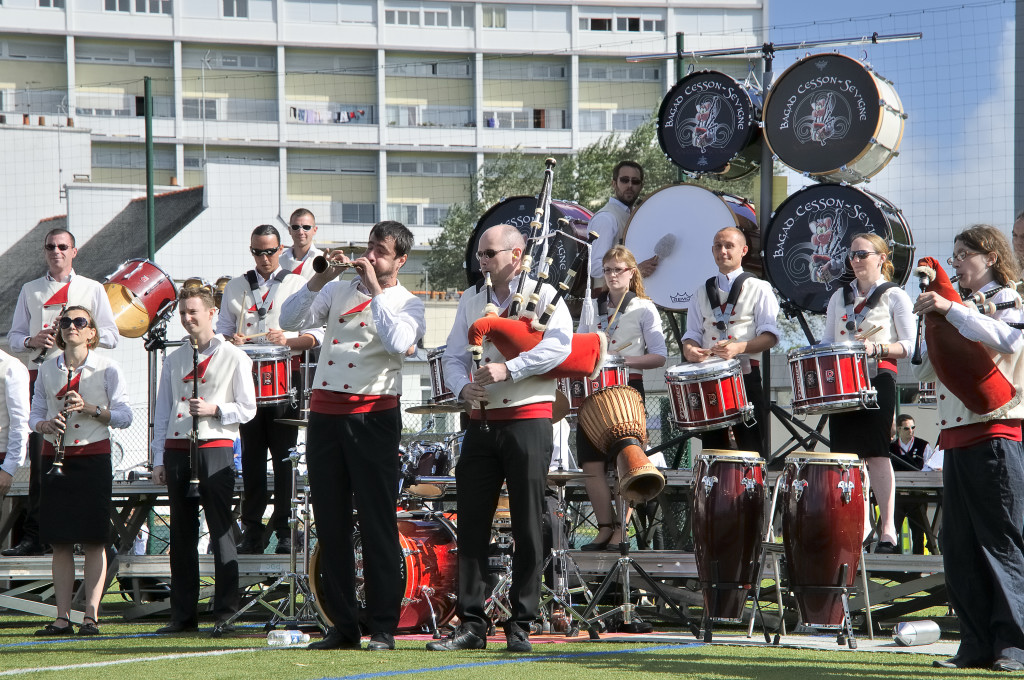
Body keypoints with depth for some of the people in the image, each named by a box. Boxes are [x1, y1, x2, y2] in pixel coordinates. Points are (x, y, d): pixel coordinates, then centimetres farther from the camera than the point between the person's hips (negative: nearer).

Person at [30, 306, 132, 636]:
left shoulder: (107, 370, -1)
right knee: (60, 542, 3)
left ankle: (91, 615, -1)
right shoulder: (47, 370, 9)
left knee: (93, 541, -3)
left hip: (93, 457, -3)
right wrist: (45, 425, -10)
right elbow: (35, 414, 12)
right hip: (56, 458, 3)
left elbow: (124, 416, -4)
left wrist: (90, 409, -18)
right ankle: (63, 617, 5)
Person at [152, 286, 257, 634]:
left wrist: (215, 409, -15)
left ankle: (225, 613, -5)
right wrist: (158, 459, 11)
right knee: (182, 534, 5)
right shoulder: (174, 360, 17)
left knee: (221, 532, -7)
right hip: (177, 449, 5)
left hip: (216, 448, -5)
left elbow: (247, 409, 1)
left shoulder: (234, 358, 3)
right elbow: (162, 412, 17)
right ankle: (183, 614, 8)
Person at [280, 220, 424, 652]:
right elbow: (290, 320, 3)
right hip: (325, 413, 4)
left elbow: (397, 343, -17)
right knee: (331, 523, 5)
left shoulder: (408, 304, 4)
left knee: (377, 523, -5)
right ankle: (343, 626, 11)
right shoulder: (338, 291, 15)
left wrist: (375, 289, -13)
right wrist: (321, 278, -7)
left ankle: (383, 628, -2)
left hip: (373, 416, -4)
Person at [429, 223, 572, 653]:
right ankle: (471, 624, 5)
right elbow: (454, 356, 12)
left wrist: (509, 368, -23)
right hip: (482, 421, 5)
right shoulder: (471, 301, 15)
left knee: (527, 525, -3)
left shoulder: (543, 295, 0)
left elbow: (559, 344, -16)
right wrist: (463, 387, -9)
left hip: (528, 419, -5)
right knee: (471, 521, 1)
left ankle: (521, 625, 2)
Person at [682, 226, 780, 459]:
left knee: (751, 448, -8)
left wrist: (739, 348, -22)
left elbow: (770, 335, -4)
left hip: (746, 374, -4)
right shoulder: (702, 293, 18)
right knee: (712, 448, 4)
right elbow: (692, 333, 15)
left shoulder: (758, 289, 4)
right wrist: (690, 349, -10)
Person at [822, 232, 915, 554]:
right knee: (850, 453, 1)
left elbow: (910, 344, -3)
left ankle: (888, 528, -11)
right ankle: (861, 522, 8)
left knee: (876, 452, -12)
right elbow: (828, 340, 23)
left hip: (878, 379, -5)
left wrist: (876, 348, -18)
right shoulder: (840, 297, 18)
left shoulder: (894, 296, 2)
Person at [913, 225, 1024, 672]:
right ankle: (977, 645, 8)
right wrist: (932, 321, 5)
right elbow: (924, 371, 21)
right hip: (957, 438, 8)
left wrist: (950, 310, -20)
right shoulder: (960, 309, 23)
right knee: (959, 547, 5)